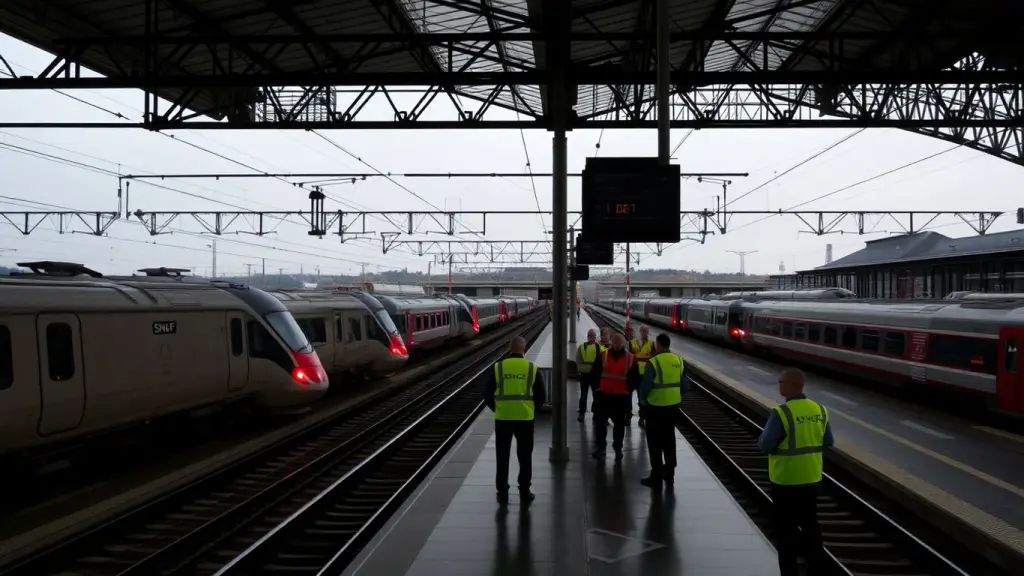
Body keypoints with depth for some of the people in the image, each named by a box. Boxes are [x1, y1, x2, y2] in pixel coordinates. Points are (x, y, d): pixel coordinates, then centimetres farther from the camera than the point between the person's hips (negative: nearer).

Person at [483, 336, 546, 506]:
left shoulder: (498, 367, -3)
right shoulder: (532, 368, -2)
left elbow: (487, 393, 0)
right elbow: (540, 396, 2)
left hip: (502, 417, 0)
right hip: (525, 418, 0)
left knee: (502, 457, 10)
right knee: (524, 457, 11)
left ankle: (502, 493, 14)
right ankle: (524, 493, 15)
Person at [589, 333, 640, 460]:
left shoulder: (630, 358, 1)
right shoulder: (603, 356, 1)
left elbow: (635, 377, 6)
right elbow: (595, 373, 5)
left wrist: (629, 389, -4)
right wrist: (597, 387, -3)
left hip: (621, 397, 0)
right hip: (604, 395, 0)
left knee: (619, 422, 8)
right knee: (600, 421, 2)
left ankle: (618, 447, 19)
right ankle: (601, 446, 13)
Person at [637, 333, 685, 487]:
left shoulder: (654, 362, -17)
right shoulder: (679, 361, 2)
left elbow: (645, 386, -16)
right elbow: (684, 386, 6)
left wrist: (643, 399, 3)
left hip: (656, 407, -6)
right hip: (673, 407, 6)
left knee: (655, 443, 4)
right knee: (669, 441, 18)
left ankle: (656, 477, 7)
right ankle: (669, 474, 27)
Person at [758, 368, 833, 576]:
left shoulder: (781, 413, -21)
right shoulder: (820, 410, -1)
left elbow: (766, 446, -19)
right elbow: (828, 442, 7)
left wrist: (760, 440, 1)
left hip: (786, 481, -6)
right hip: (811, 479, 6)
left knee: (786, 529, 7)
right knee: (810, 525, 20)